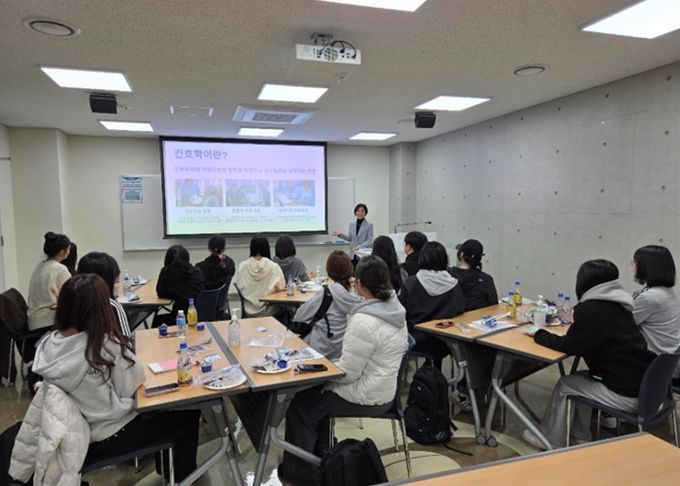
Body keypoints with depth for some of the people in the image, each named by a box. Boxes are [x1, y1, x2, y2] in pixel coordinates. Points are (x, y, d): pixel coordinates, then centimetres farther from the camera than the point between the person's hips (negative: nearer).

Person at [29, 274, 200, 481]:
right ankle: (184, 476, 28)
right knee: (188, 414, 10)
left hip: (72, 431, 7)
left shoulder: (47, 345, -10)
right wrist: (125, 351, -1)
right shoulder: (108, 345, -29)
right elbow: (129, 389, -17)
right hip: (109, 435, -7)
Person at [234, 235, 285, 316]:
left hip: (248, 310, 3)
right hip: (268, 311, -3)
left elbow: (239, 287, 2)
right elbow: (280, 287, -18)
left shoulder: (242, 266, -6)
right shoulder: (273, 267, -14)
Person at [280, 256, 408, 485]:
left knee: (301, 404, 9)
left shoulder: (364, 321, -29)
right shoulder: (396, 309, -1)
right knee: (317, 393, 24)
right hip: (384, 391, 9)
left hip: (365, 397, -9)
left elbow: (347, 373, -24)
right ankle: (319, 455, 34)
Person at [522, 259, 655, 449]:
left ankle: (549, 440, 22)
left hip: (627, 393, -8)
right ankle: (579, 438, 28)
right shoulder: (616, 304, 8)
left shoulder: (592, 309, -19)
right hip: (643, 384, 8)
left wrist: (539, 334, -1)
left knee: (565, 385, 6)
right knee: (579, 379, 19)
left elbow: (571, 346, -13)